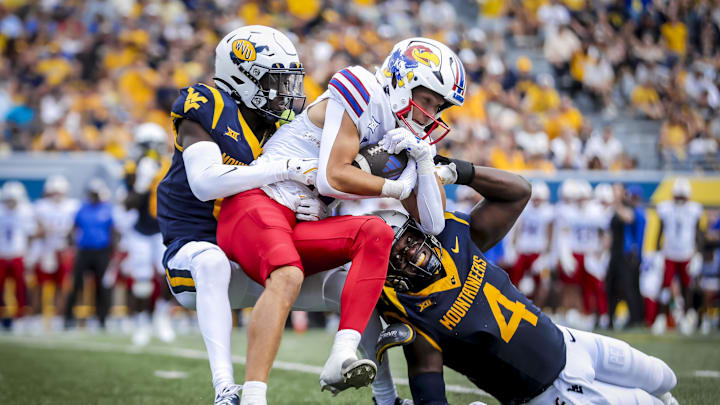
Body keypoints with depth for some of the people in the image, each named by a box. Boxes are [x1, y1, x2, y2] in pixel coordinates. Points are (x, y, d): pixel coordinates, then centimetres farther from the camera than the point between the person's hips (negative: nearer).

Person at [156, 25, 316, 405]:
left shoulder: (280, 126, 10)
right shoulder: (207, 110, -11)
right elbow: (205, 182, -27)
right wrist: (283, 169, -30)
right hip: (198, 242, -7)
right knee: (213, 263, -41)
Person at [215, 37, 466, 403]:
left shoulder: (407, 139, 18)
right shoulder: (362, 95, -5)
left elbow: (433, 224, 16)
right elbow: (332, 178, -14)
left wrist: (424, 159, 4)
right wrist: (395, 188, -1)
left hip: (301, 229, 7)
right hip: (255, 204, -7)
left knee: (376, 233, -20)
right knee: (287, 277, -35)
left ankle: (342, 358, -34)